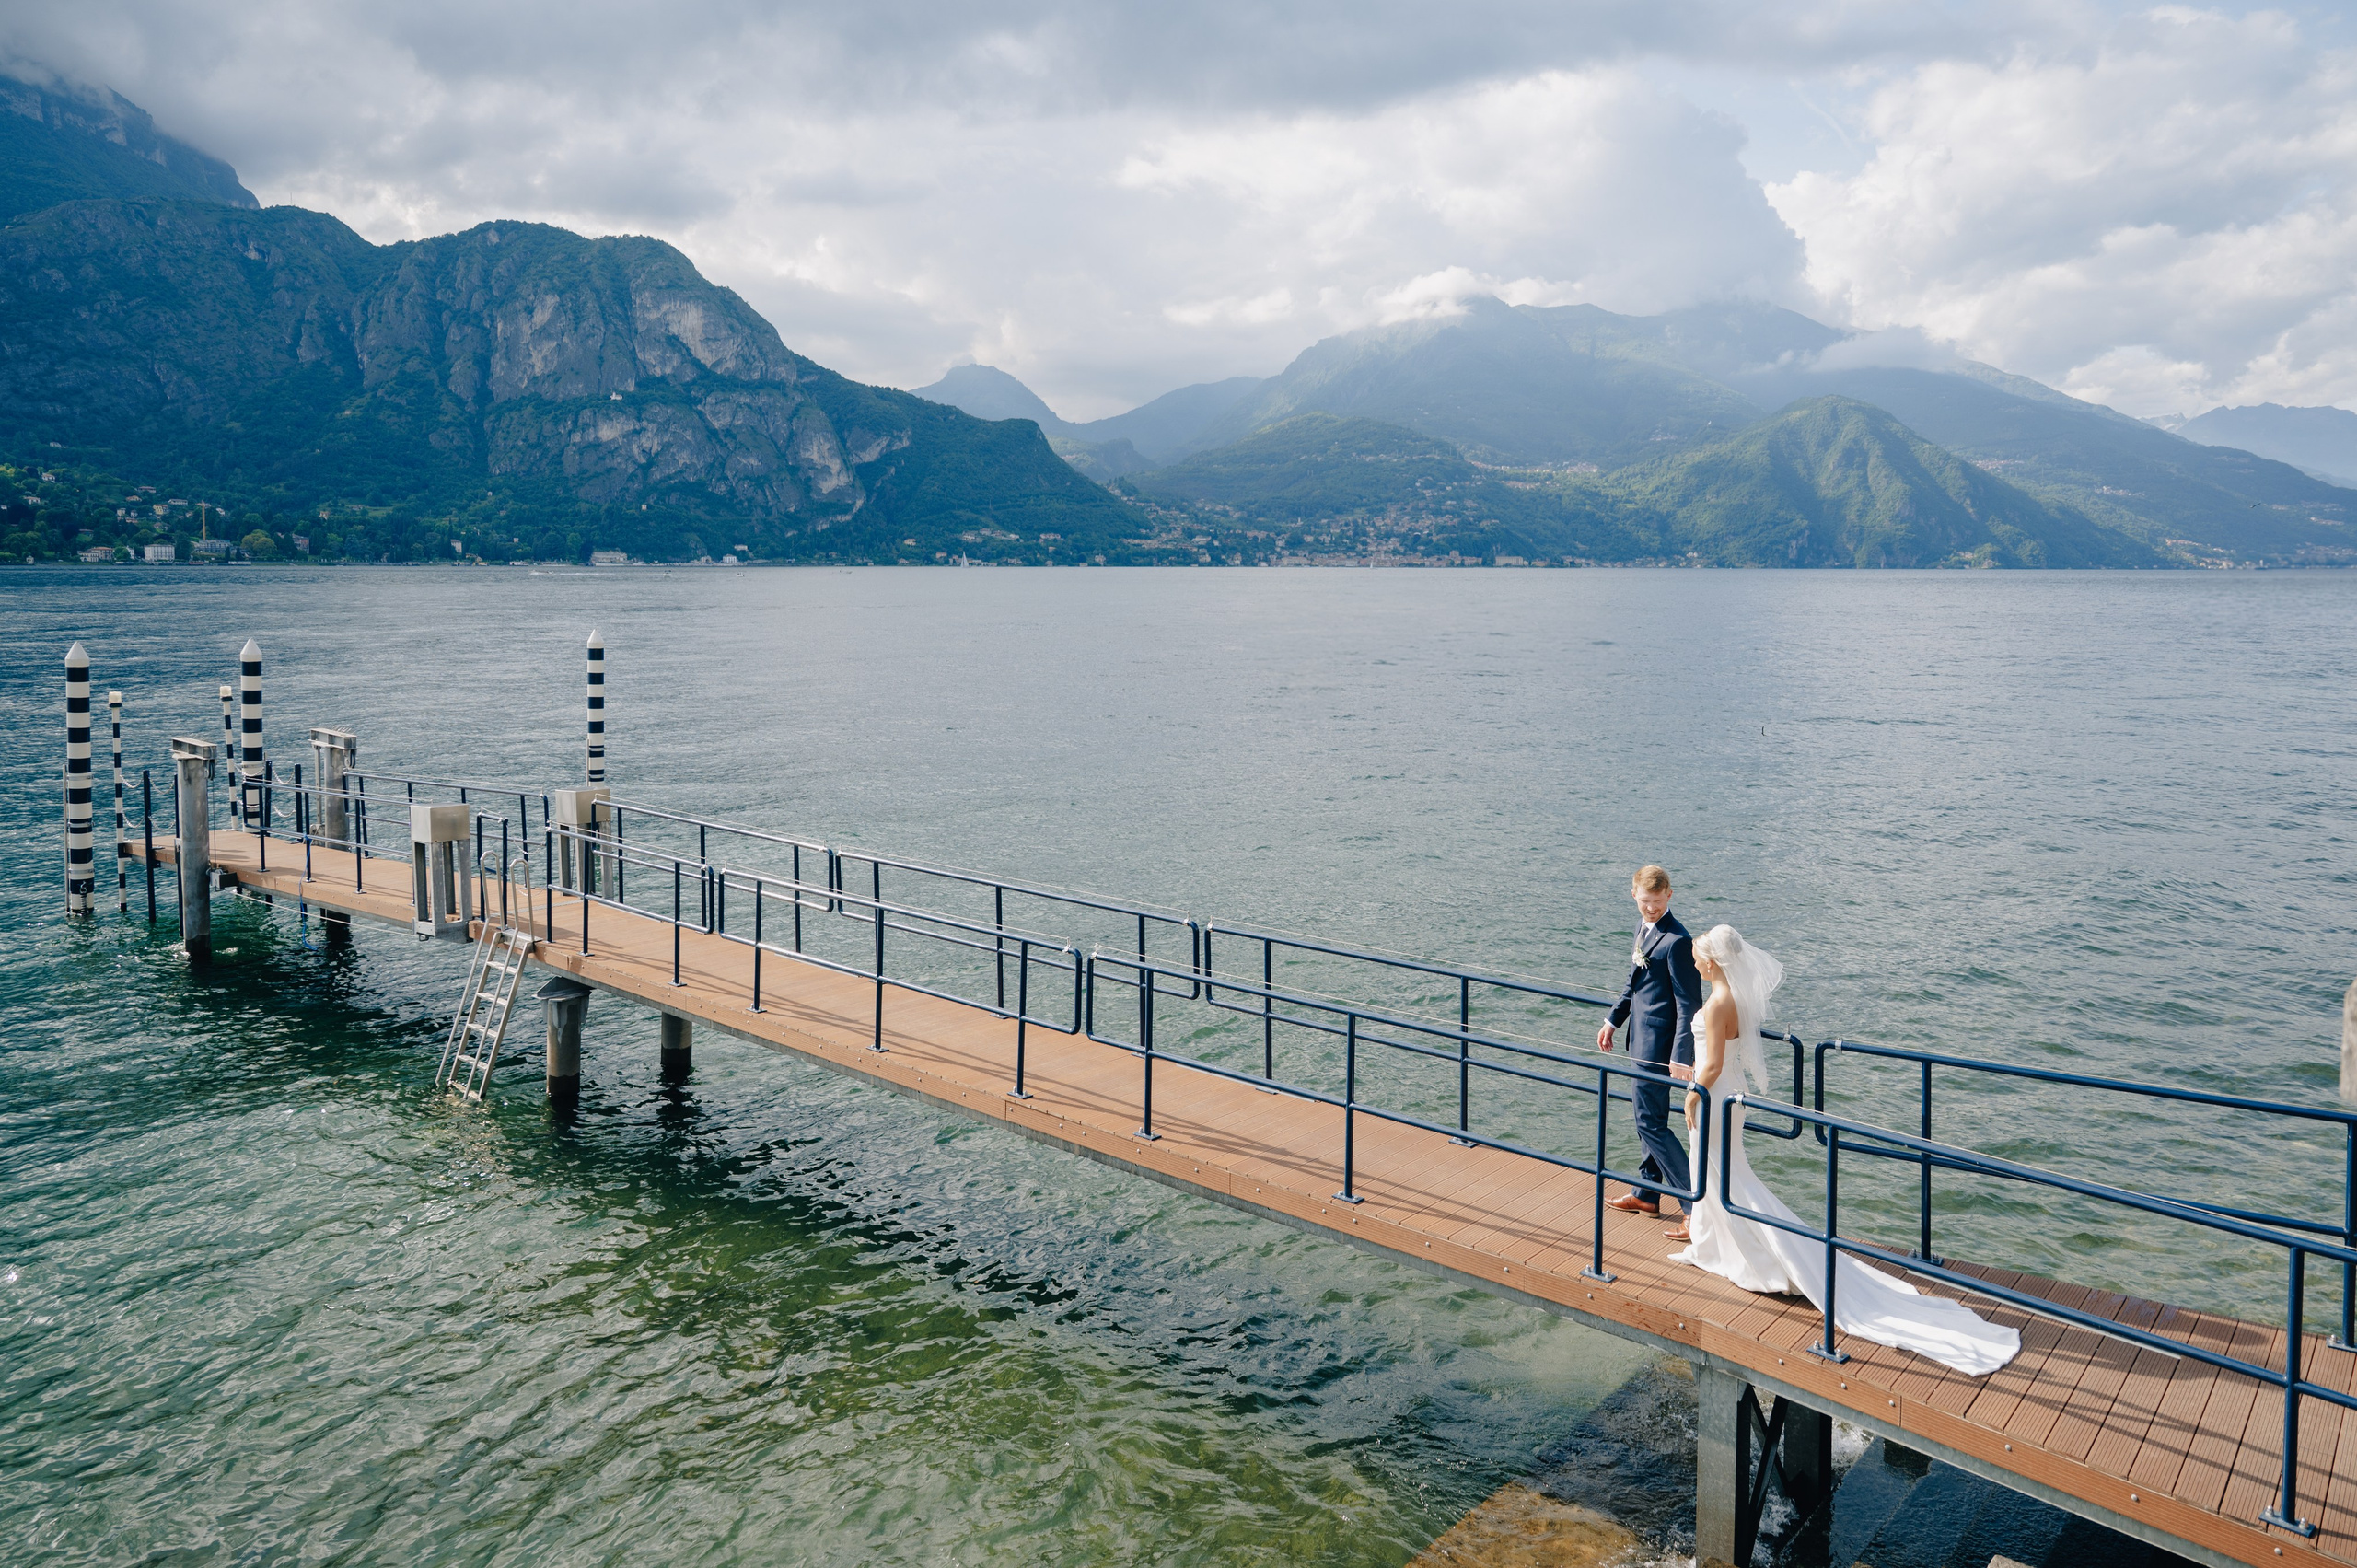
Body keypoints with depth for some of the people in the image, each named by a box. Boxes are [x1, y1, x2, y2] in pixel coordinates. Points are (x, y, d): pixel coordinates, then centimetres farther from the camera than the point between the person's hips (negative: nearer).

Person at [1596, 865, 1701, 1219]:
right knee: (1648, 1117, 19)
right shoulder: (1644, 926, 8)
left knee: (1650, 1122, -5)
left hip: (1658, 1044, -10)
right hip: (1643, 1039, 10)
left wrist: (1682, 1056, -24)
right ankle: (1646, 1194, 32)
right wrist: (1613, 1021, 24)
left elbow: (1689, 1003, -21)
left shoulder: (1676, 940, -21)